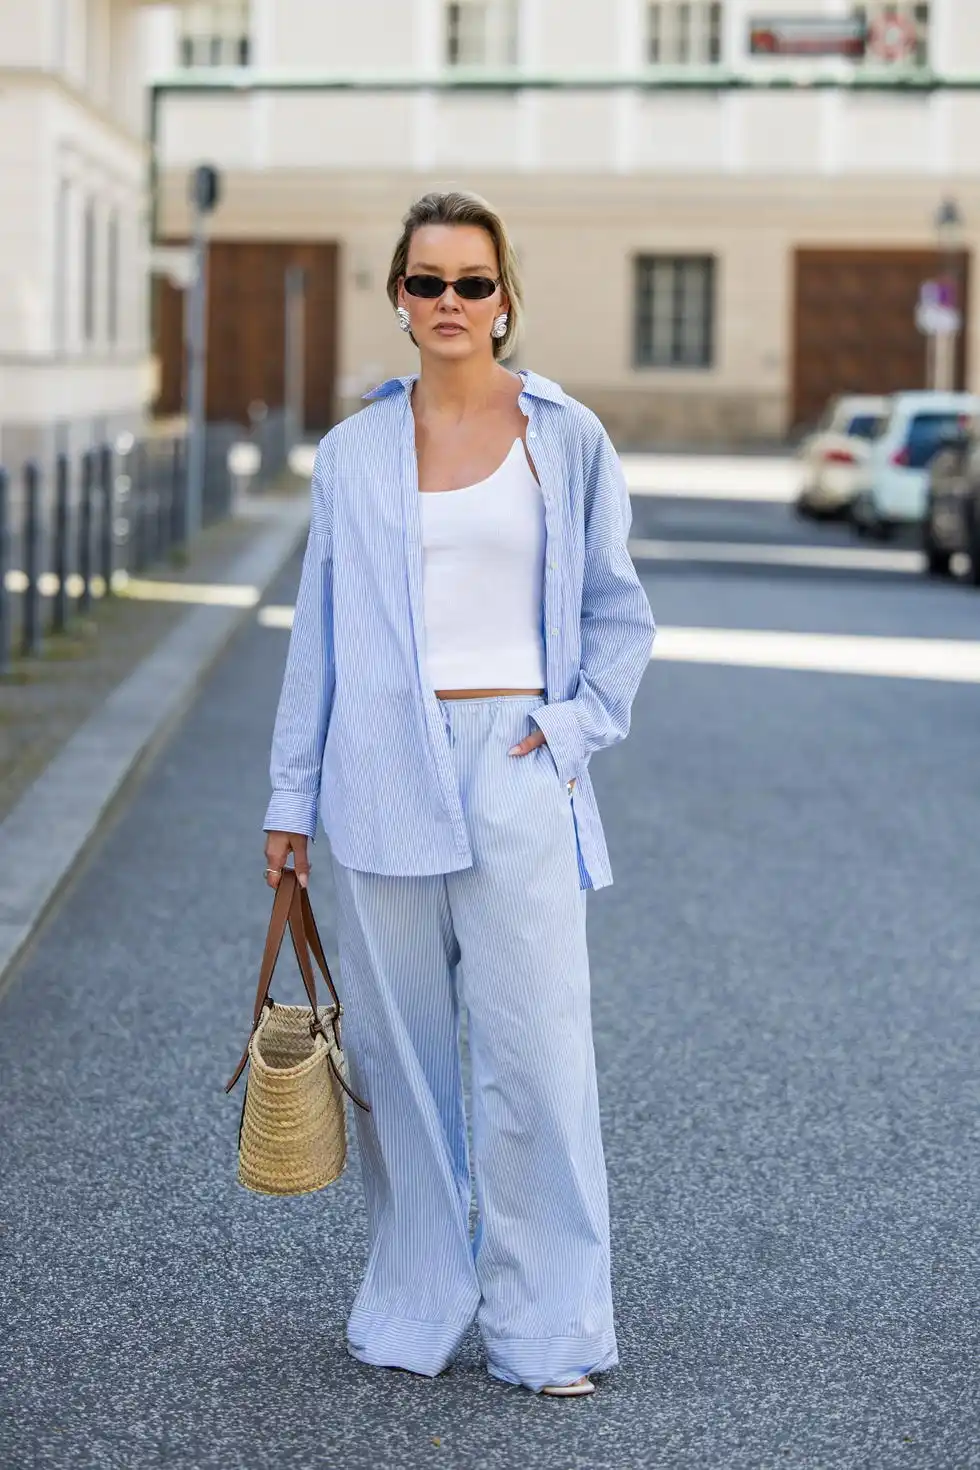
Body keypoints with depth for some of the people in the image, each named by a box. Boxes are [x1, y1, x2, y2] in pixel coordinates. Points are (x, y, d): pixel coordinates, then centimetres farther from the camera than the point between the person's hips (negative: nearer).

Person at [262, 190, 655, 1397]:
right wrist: (291, 795, 10)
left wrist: (577, 725, -4)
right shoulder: (353, 452, 9)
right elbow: (320, 628, 12)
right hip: (384, 774, 2)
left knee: (535, 1050, -5)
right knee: (398, 1047, 6)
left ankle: (546, 1324, 6)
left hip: (515, 766, -2)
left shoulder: (566, 437, 5)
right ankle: (415, 1307, 19)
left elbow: (619, 612, 11)